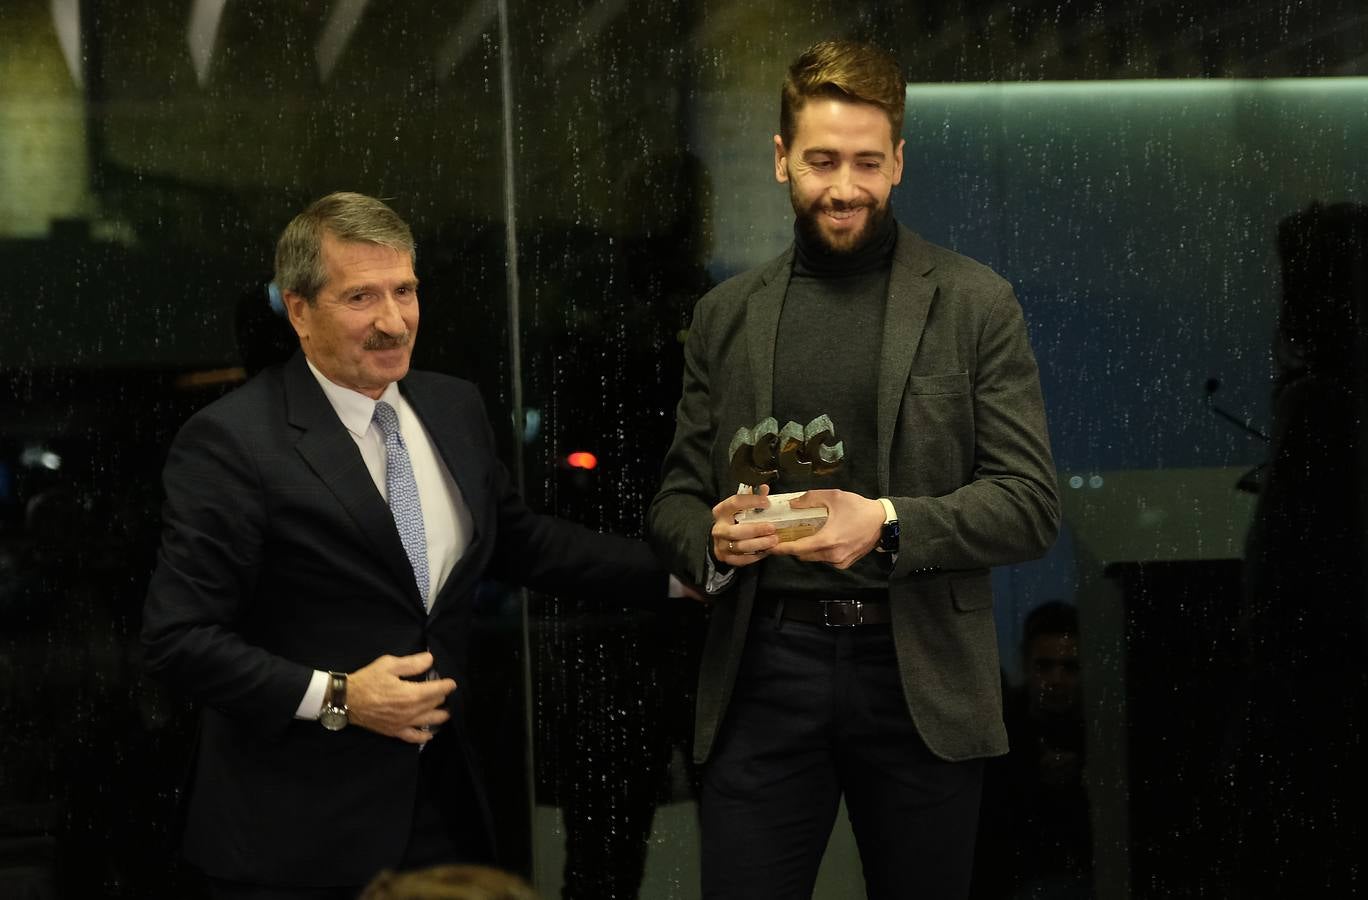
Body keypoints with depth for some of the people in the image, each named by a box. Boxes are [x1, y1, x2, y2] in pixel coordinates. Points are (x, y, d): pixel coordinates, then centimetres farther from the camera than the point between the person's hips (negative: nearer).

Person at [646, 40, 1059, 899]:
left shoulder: (975, 304, 1)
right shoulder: (726, 315, 10)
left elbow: (1033, 502, -3)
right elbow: (677, 498, 14)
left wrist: (889, 525, -19)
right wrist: (711, 538, -10)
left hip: (920, 677, -1)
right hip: (764, 673, 2)